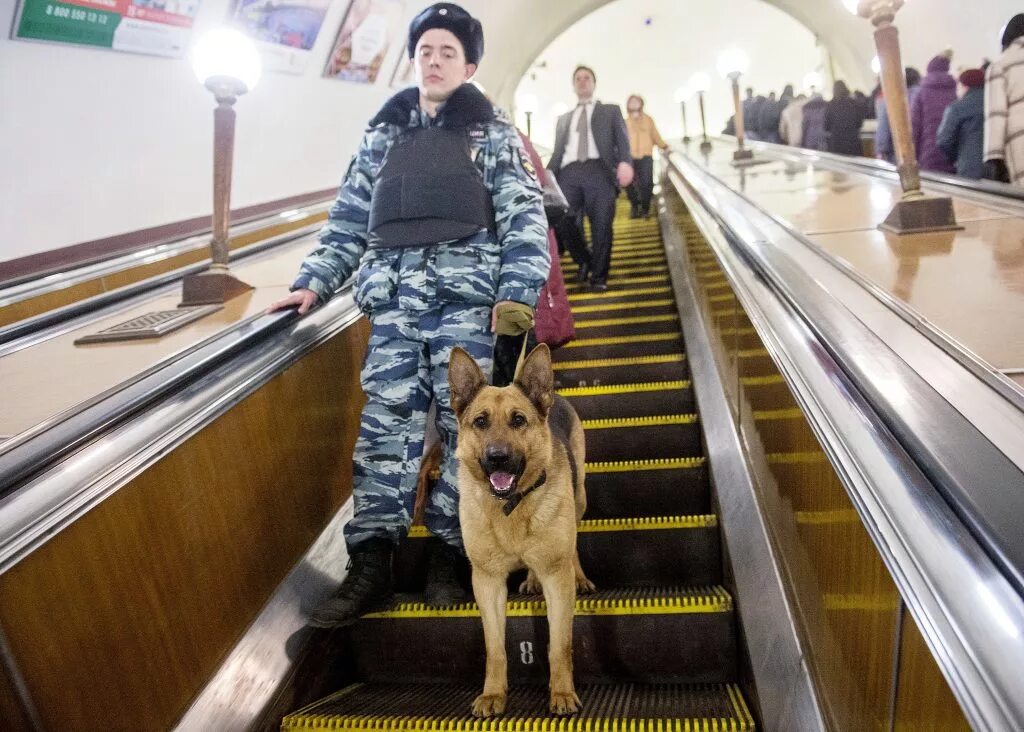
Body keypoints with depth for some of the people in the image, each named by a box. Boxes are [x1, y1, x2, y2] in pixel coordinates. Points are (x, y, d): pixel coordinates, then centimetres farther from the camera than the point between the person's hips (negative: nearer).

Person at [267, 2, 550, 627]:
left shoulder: (493, 132, 11)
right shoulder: (383, 133, 20)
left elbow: (525, 217, 1)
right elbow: (349, 218, 19)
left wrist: (517, 294, -11)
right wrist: (313, 282, 9)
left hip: (467, 295, -2)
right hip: (392, 298, 3)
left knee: (465, 423, -2)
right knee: (385, 423, -2)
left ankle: (447, 557, 10)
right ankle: (372, 564, 3)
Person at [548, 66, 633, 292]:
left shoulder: (610, 111, 20)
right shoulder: (563, 119, 29)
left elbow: (622, 140, 5)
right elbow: (558, 151, 22)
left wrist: (625, 162, -16)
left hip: (599, 170, -2)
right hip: (569, 173, 3)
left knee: (601, 226, -6)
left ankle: (599, 276, 2)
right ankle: (584, 262, 19)